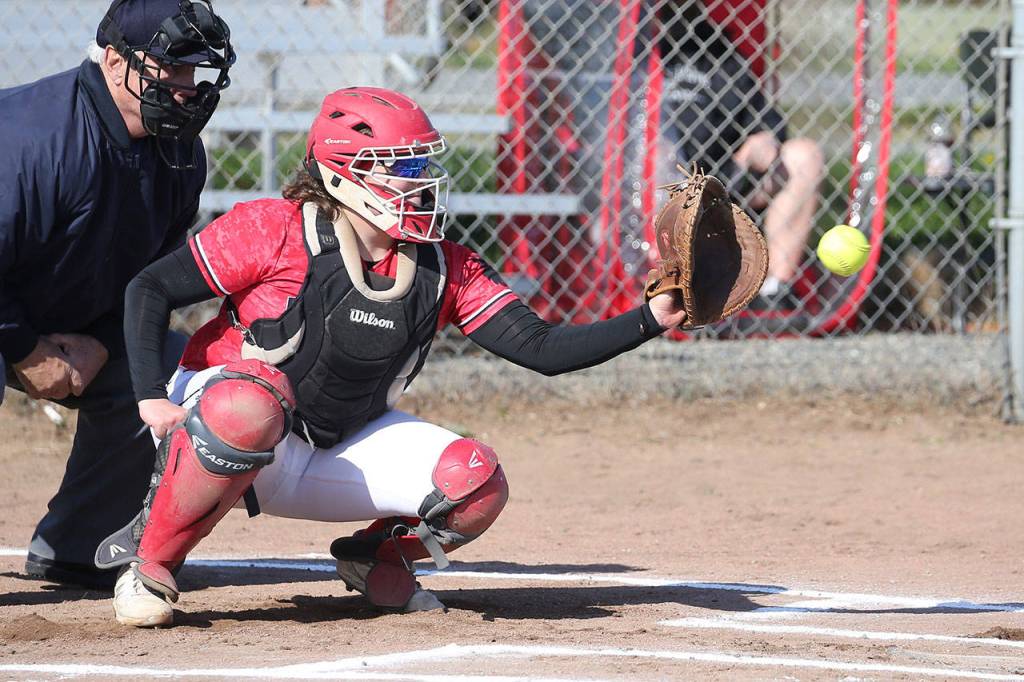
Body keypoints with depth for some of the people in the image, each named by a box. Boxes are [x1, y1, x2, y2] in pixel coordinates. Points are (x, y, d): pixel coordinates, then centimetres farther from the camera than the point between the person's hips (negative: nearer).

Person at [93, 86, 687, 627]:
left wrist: (651, 319, -24)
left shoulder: (444, 269, -6)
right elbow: (152, 288, -12)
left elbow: (543, 349, -11)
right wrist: (153, 397, -25)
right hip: (217, 421, -4)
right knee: (251, 402, -41)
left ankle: (377, 558, 15)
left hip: (340, 449, 4)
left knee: (476, 483, -17)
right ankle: (149, 560, -19)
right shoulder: (276, 231, -17)